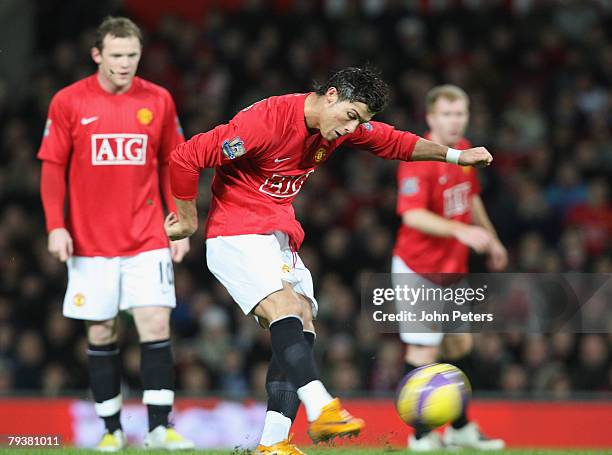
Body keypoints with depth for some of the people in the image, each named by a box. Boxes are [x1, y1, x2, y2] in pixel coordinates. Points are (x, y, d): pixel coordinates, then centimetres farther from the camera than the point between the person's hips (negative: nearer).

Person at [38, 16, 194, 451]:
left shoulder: (158, 101, 3)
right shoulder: (69, 102, -1)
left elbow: (172, 166, 10)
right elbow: (52, 167, 2)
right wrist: (56, 226, -7)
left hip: (148, 240, 0)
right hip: (90, 243, 0)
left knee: (156, 326, -10)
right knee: (101, 334, 4)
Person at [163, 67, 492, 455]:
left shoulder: (345, 126, 2)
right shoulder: (265, 121, -23)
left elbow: (391, 142, 22)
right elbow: (185, 158, -20)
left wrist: (453, 155, 17)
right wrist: (189, 220, -8)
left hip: (282, 239, 8)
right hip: (236, 237, -8)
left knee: (301, 330, -4)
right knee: (286, 307, -28)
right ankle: (321, 411, -40)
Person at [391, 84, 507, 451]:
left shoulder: (464, 150, 5)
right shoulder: (418, 159, -21)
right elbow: (413, 215, -32)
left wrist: (491, 239, 26)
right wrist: (461, 230, -42)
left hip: (452, 269, 9)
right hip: (419, 271, -9)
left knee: (459, 345, 16)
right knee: (424, 351, -6)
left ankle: (460, 428, 28)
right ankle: (421, 435, 4)